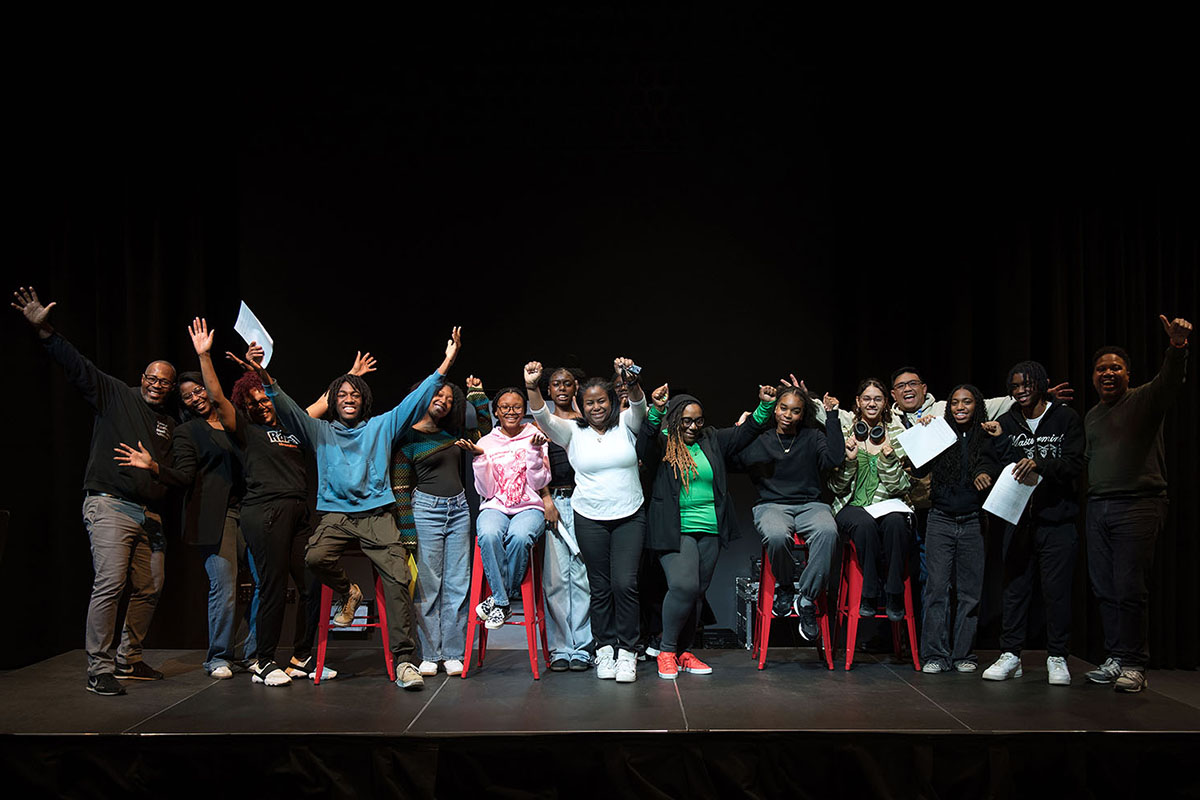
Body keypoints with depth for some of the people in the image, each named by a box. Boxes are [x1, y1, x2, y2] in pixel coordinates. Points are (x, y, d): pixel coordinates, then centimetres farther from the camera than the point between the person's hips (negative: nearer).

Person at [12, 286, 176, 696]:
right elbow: (78, 366, -6)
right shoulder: (115, 395, 4)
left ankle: (128, 659, 21)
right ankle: (98, 670, -8)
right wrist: (44, 330, -15)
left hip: (149, 515, 6)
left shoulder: (170, 424, 18)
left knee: (150, 588, 6)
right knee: (109, 584, -15)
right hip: (110, 505, -6)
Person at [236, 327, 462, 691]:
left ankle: (404, 660, -15)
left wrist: (445, 364, -1)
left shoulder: (381, 426, 15)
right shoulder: (321, 431, 17)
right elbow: (290, 411, 3)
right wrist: (267, 382, -14)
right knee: (315, 557, -31)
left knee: (397, 579, -17)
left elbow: (416, 401, 9)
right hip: (336, 513, 1)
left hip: (377, 513, -1)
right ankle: (347, 592, 3)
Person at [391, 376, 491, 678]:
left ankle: (453, 653, 10)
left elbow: (484, 428, 29)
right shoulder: (408, 438, -2)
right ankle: (429, 654, 6)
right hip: (426, 509, -5)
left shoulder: (452, 432, 13)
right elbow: (400, 488, -5)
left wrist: (476, 393, 18)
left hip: (459, 508, 5)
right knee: (428, 584, -3)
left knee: (457, 583, 3)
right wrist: (407, 534, -10)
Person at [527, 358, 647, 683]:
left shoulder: (625, 425, 5)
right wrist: (532, 387, -28)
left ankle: (627, 651, 5)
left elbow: (639, 406, -14)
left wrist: (632, 381, -35)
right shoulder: (573, 432, 4)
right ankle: (605, 648, 18)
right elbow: (543, 418, -10)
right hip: (590, 519, 1)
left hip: (630, 516, 0)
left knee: (625, 583, -8)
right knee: (600, 587, 5)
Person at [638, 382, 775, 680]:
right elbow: (644, 444, -21)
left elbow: (746, 431, 14)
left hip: (710, 530, 5)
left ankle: (683, 651, 20)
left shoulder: (713, 440, 14)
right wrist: (656, 411, -35)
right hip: (675, 530, -5)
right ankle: (667, 650, 0)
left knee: (697, 592, 7)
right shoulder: (662, 444, -1)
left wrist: (765, 406, -1)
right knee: (683, 585, -18)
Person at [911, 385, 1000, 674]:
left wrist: (986, 474, -15)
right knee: (937, 586, -4)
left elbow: (998, 469, 6)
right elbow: (918, 471, -2)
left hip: (973, 522, 1)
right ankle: (935, 655, 2)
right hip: (941, 521, -1)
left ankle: (963, 654, 14)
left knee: (969, 590, 4)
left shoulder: (986, 438, 5)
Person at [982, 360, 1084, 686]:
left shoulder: (1066, 418, 2)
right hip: (1018, 516, 3)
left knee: (1057, 588, 1)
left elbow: (1075, 463, -9)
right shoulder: (1006, 422, 11)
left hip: (1057, 518, -3)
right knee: (1015, 586, 5)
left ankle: (1057, 658, 13)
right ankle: (1010, 655, 12)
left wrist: (1039, 463, -23)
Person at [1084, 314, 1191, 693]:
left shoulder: (1145, 399, -1)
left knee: (1130, 589, -8)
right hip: (1098, 507, 6)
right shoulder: (1091, 416, 19)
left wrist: (1178, 348, -40)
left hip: (1138, 505, -6)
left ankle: (1135, 666, 3)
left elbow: (1170, 381, -22)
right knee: (1105, 589, 8)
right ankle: (1115, 658, 17)